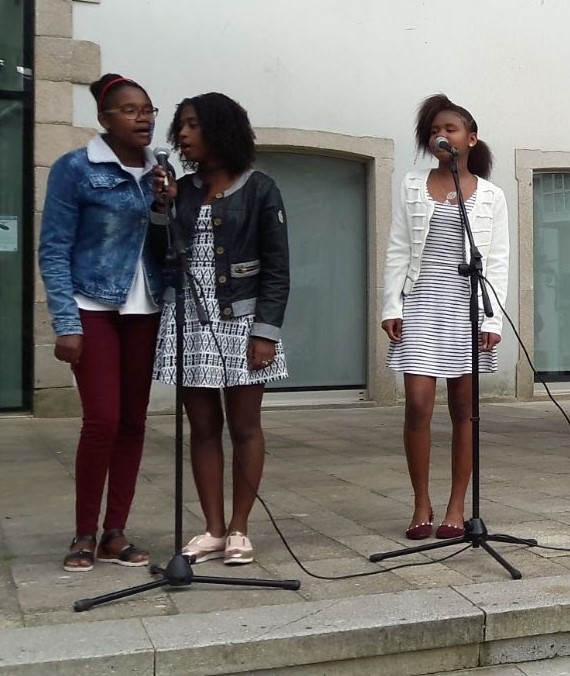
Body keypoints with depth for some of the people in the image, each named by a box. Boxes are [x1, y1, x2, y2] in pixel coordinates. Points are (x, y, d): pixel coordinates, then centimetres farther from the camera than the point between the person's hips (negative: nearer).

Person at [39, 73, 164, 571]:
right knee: (103, 420, -11)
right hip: (94, 310, -5)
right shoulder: (75, 169, -5)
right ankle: (85, 535, 5)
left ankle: (115, 534, 13)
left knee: (133, 422, 3)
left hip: (145, 312, 5)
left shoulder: (158, 172, 10)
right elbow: (54, 251, -7)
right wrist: (66, 324, -14)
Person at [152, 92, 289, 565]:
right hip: (189, 322, 4)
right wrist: (162, 207, -3)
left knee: (244, 426, 3)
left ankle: (239, 529, 12)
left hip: (242, 321, -4)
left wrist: (266, 331, -13)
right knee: (203, 428, 6)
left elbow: (277, 267, -5)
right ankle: (214, 530, 13)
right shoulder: (182, 189, 11)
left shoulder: (259, 189, 0)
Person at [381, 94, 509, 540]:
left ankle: (456, 508, 13)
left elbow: (498, 261, 3)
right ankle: (422, 505, 7)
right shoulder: (413, 188, 8)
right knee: (418, 405, -7)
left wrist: (493, 318, -6)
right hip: (422, 304, 0)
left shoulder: (491, 196, 6)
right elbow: (398, 251, 5)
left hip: (468, 307, 0)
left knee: (463, 410, 4)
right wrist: (392, 306, -3)